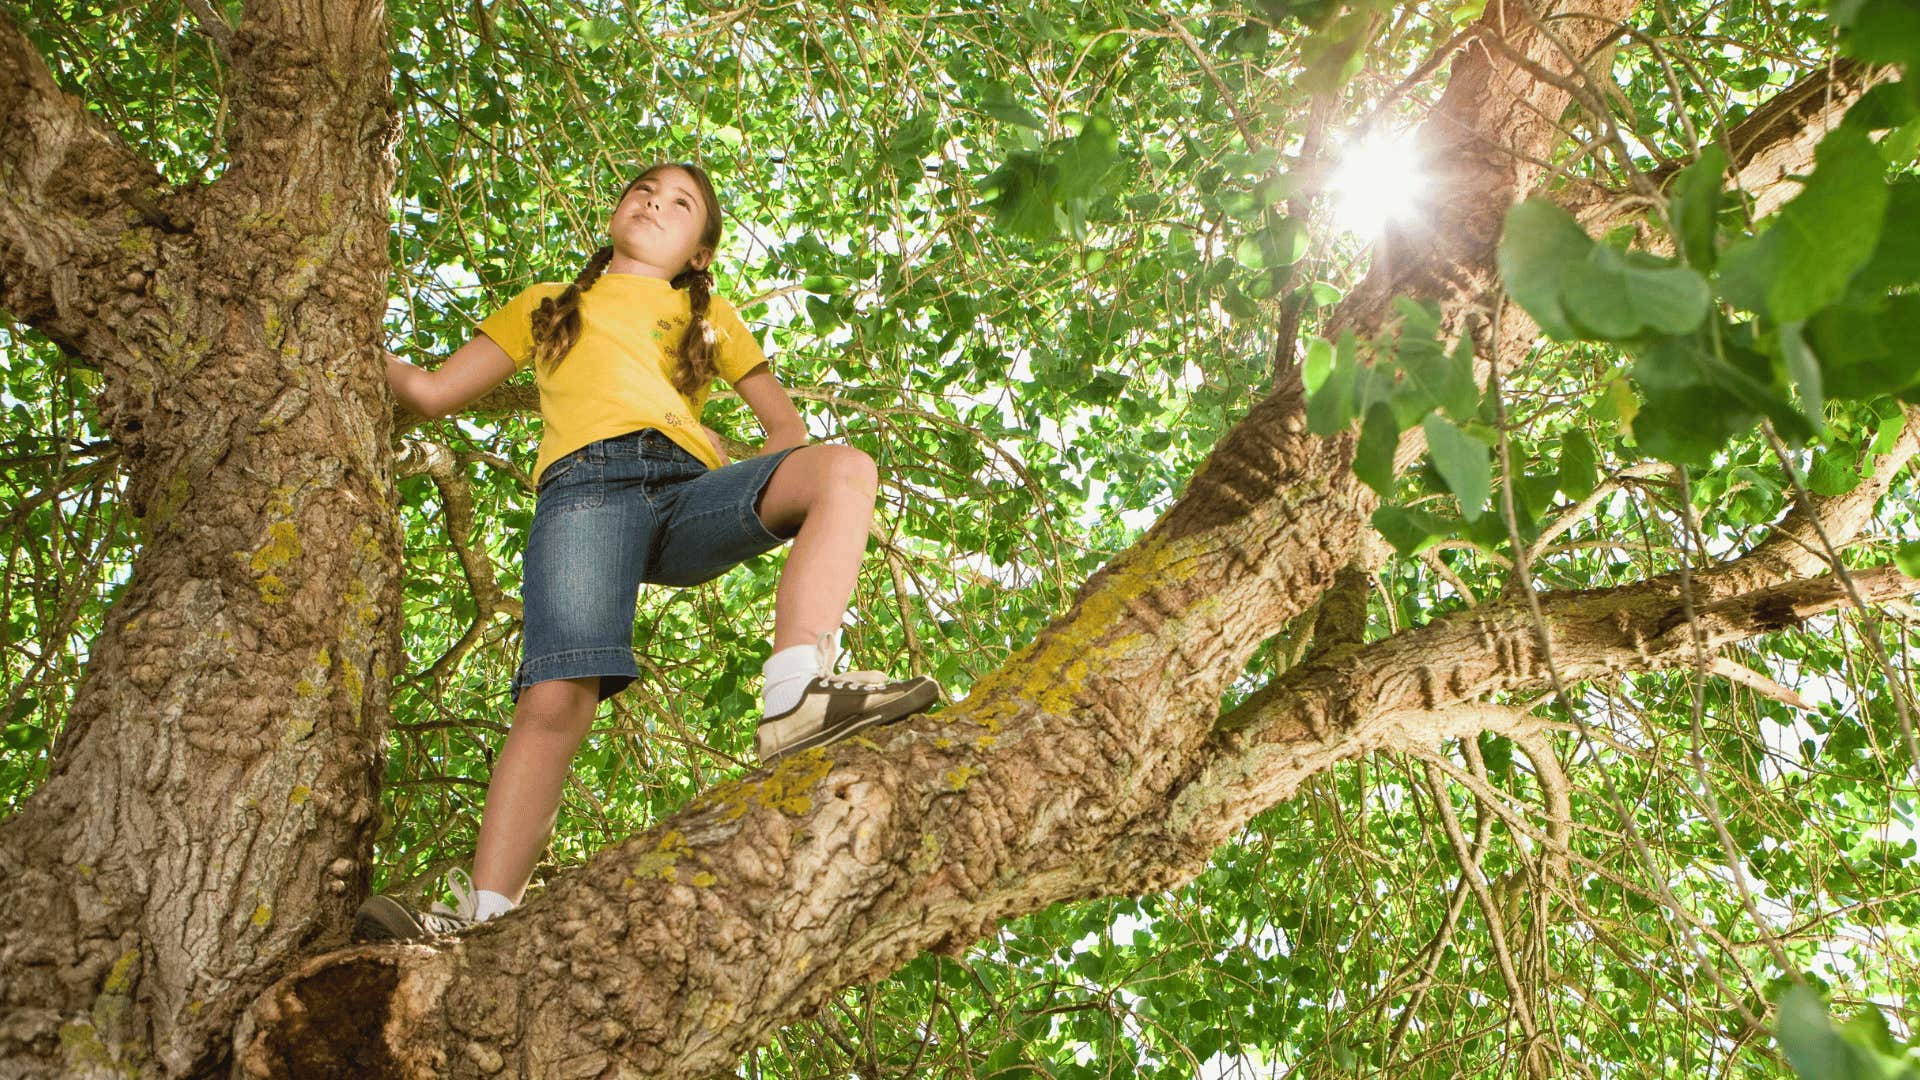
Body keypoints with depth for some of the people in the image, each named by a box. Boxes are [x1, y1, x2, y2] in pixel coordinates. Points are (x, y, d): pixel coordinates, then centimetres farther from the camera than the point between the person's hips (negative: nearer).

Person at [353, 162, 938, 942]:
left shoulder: (709, 315, 38)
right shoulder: (545, 306, 36)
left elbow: (786, 425, 31)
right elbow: (433, 393, 33)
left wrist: (766, 497, 11)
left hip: (693, 491, 2)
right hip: (588, 483, -1)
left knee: (843, 468, -28)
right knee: (555, 696, -26)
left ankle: (797, 698, -44)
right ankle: (484, 915, -33)